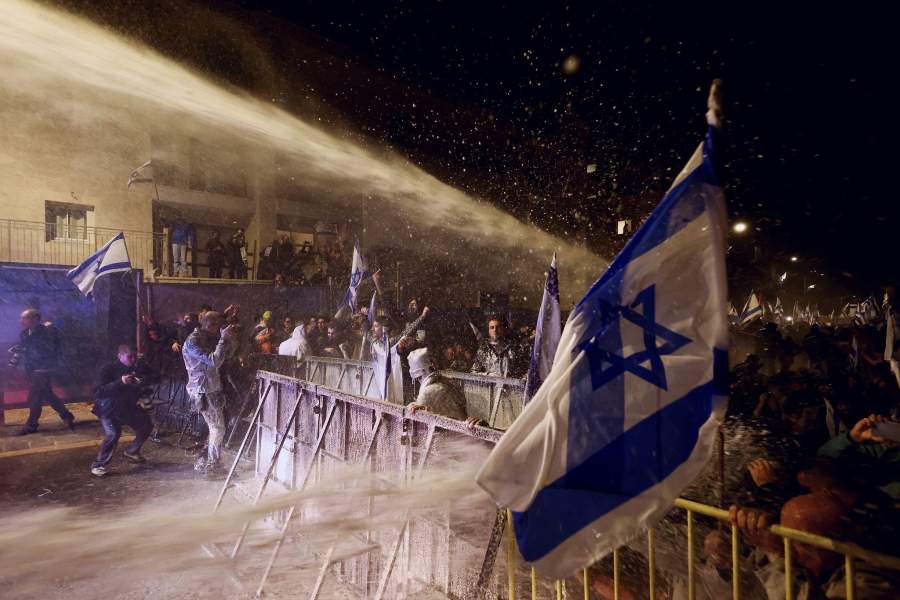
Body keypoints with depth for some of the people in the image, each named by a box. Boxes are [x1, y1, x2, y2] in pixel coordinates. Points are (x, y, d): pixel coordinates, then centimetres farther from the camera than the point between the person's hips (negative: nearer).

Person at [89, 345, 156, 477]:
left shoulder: (138, 367, -8)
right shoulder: (108, 370, -23)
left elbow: (153, 377, 0)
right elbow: (98, 392, -32)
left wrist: (144, 379, -23)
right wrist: (120, 382, -43)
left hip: (129, 406, 6)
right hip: (109, 409, -6)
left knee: (146, 425, 10)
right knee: (112, 434, -24)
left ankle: (131, 451, 31)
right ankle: (98, 465, -7)